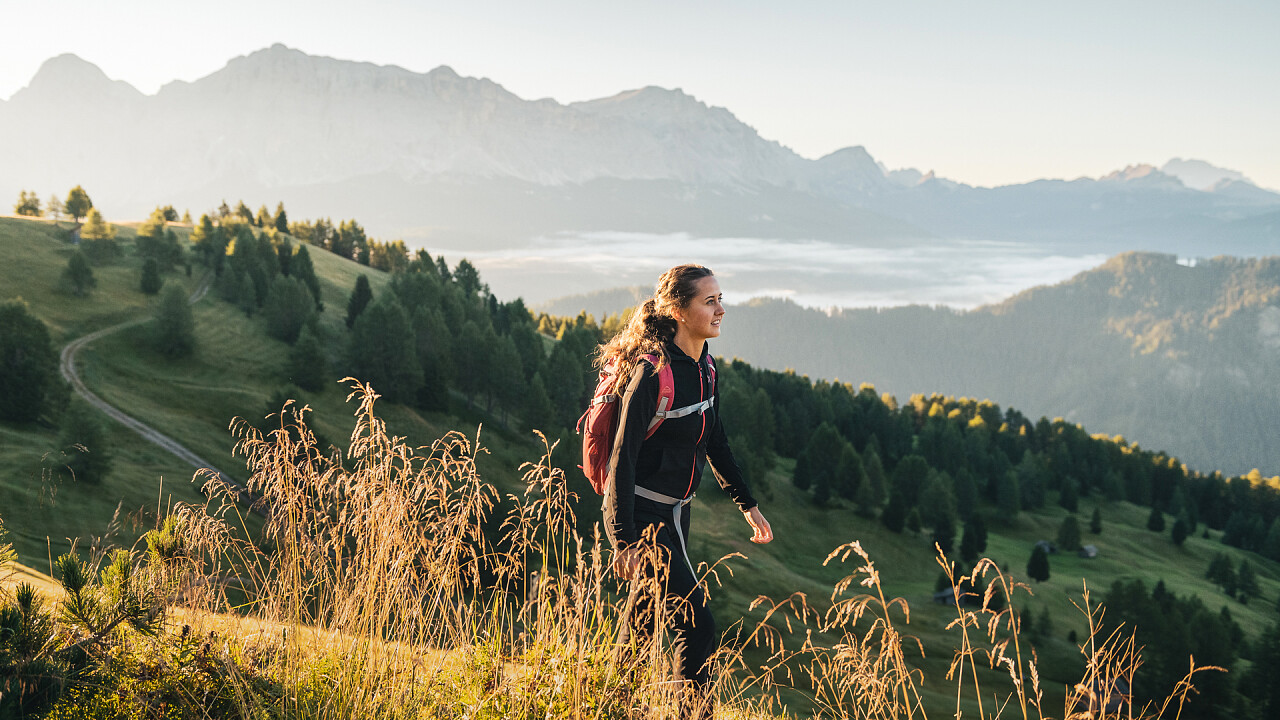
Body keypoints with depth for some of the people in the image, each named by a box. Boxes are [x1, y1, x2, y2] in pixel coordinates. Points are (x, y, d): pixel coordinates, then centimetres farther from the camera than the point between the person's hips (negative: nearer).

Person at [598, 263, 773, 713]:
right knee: (696, 627, -10)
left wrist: (747, 504, 19)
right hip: (642, 515, -9)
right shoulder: (653, 372, -21)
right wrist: (623, 541, -25)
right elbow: (623, 456, -22)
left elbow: (714, 442, 16)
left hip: (675, 512, 9)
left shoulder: (702, 367, 4)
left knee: (647, 616, 20)